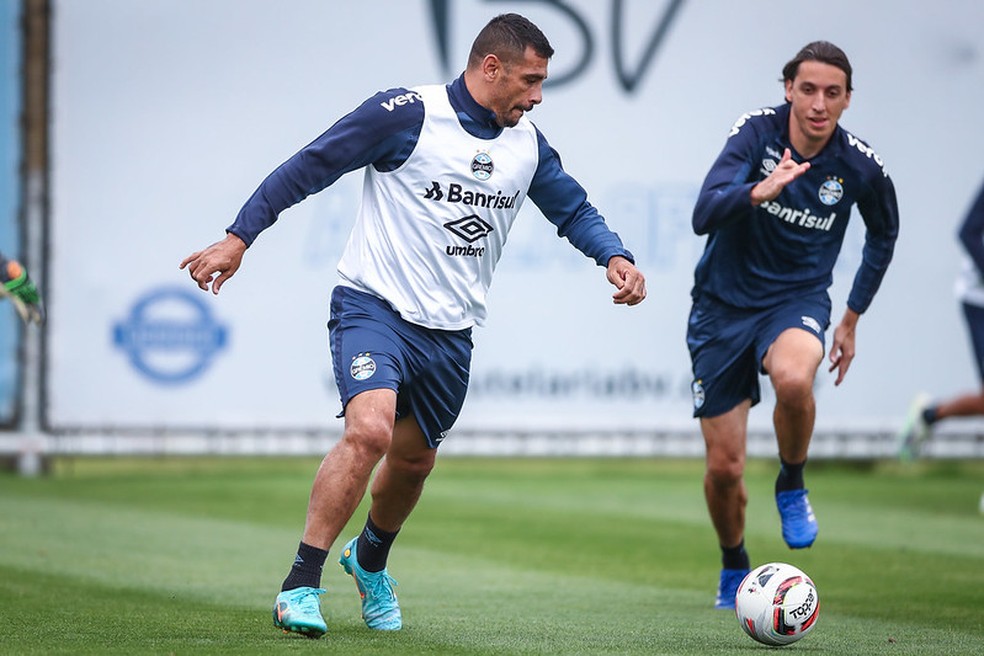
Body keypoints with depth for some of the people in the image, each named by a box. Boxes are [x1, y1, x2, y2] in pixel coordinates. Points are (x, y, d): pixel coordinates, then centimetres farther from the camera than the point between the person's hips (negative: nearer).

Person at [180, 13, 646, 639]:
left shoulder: (527, 144, 6)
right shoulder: (407, 113, -13)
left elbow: (574, 210, 21)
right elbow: (309, 167, -9)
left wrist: (615, 256, 0)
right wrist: (238, 238, -13)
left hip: (450, 331, 6)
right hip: (375, 306, -6)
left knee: (414, 458, 17)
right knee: (369, 430, -27)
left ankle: (370, 560, 48)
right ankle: (300, 587, -18)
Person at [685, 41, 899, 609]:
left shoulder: (862, 168, -10)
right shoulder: (757, 132, -15)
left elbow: (884, 234, 13)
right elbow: (704, 215, -28)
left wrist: (853, 318, 14)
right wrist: (760, 191, -47)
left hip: (798, 299, 0)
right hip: (724, 303, 0)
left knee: (793, 378, -38)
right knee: (723, 468, 1)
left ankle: (792, 487, -8)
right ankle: (734, 567, 32)